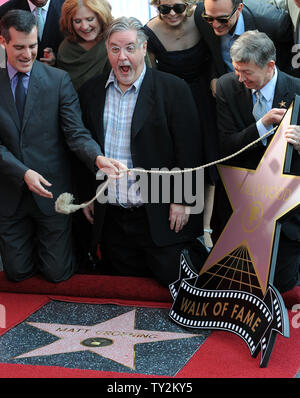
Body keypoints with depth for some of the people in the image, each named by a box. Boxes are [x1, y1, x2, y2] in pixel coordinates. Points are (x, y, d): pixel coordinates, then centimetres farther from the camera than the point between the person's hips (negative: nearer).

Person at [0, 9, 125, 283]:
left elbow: (75, 132, -12)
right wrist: (23, 173, -20)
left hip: (52, 191, -1)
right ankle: (33, 241, 43)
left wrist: (98, 158, -32)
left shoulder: (58, 80, -5)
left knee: (57, 273, 5)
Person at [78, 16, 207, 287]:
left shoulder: (174, 90, -6)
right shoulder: (91, 92, 7)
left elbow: (189, 151, -7)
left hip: (159, 218, -4)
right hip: (111, 218, 4)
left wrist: (181, 201, -10)